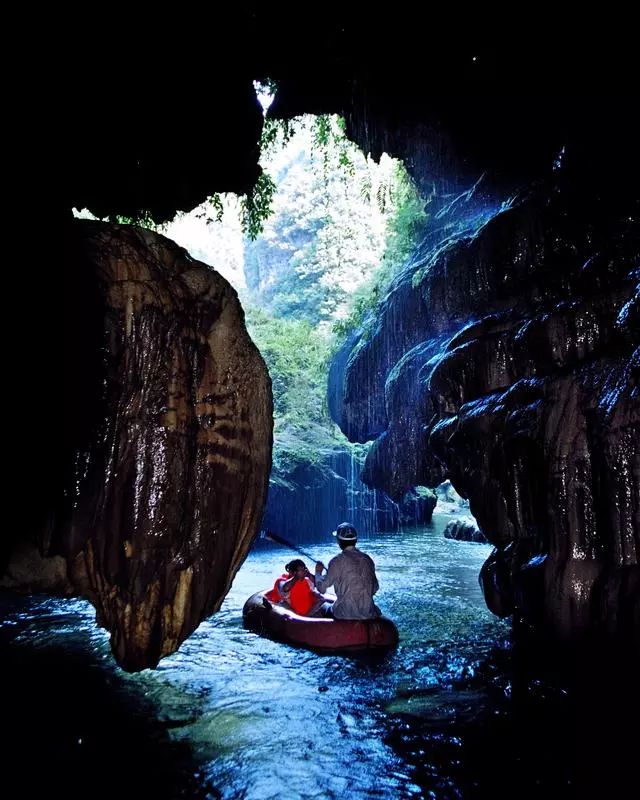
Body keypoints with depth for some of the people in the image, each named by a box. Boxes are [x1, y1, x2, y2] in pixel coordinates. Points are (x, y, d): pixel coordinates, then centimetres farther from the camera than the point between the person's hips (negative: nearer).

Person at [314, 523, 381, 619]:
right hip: (368, 613, 4)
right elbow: (375, 588, 10)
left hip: (345, 614, -3)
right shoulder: (368, 559, 3)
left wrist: (318, 572, 14)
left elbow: (322, 588, -5)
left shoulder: (337, 562, -11)